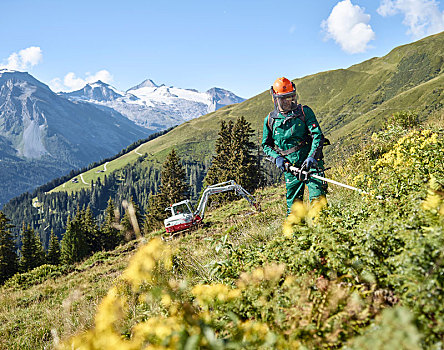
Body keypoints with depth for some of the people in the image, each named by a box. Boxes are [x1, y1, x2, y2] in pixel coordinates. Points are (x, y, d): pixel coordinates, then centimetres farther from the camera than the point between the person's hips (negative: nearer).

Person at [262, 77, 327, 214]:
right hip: (290, 167, 2)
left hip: (310, 162, -2)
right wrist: (276, 157, -2)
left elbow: (318, 136, -4)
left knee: (318, 198, -14)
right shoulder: (270, 119, 9)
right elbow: (266, 145, 17)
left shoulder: (304, 112, 2)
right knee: (293, 203, 5)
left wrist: (311, 157, -17)